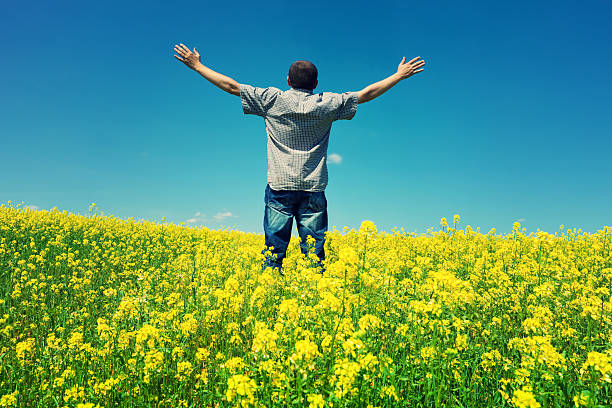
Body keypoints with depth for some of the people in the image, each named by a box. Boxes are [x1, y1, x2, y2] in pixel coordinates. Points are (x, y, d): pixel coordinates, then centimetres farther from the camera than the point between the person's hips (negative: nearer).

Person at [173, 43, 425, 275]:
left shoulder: (273, 100, 1)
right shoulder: (327, 104, 3)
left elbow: (231, 86, 5)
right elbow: (367, 94, 11)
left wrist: (197, 66, 16)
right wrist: (400, 75, 22)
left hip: (279, 186, 0)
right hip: (313, 189, 1)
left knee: (274, 248, 2)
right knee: (314, 250, 3)